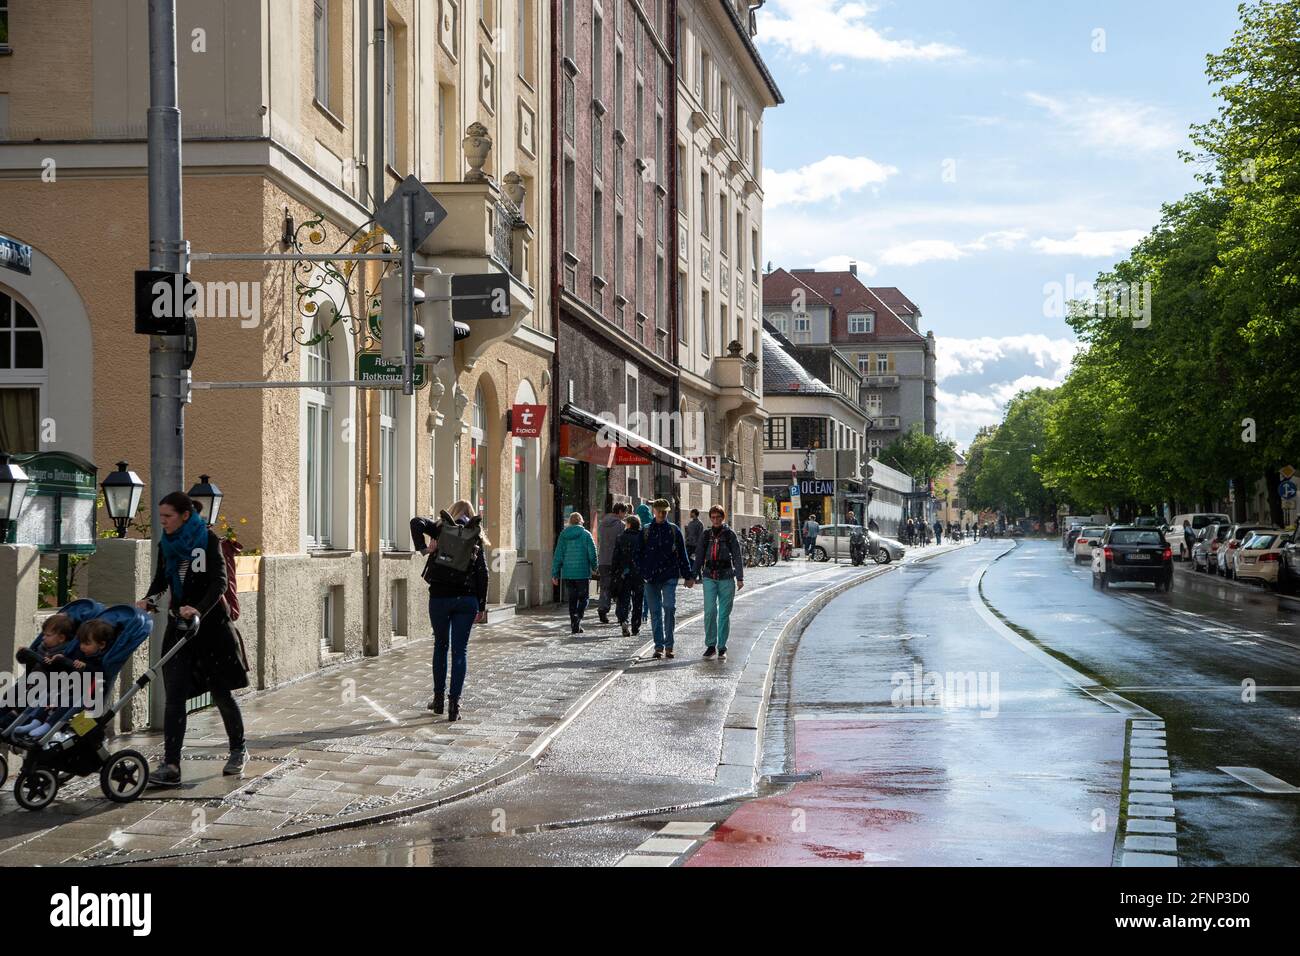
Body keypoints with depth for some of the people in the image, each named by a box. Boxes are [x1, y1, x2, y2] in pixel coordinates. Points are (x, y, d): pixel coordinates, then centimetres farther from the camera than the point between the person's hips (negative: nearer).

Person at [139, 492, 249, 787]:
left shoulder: (208, 540, -10)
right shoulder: (166, 544, 7)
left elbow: (219, 582, -18)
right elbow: (161, 581, 16)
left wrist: (199, 609, -34)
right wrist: (148, 599, -6)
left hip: (211, 624, -4)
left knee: (220, 692, 7)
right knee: (174, 696, -7)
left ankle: (238, 751, 29)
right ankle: (171, 766, -11)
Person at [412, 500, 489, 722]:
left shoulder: (442, 528, 5)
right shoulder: (475, 538, 8)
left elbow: (417, 523, -14)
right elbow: (482, 573, 3)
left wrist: (422, 548, -11)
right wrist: (481, 607, 6)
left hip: (440, 596, -1)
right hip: (467, 599, 1)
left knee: (441, 646, 16)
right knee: (460, 650, 3)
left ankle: (439, 698, 22)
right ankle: (454, 703, -4)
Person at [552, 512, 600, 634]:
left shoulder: (563, 535, 4)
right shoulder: (586, 534, -4)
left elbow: (558, 555, 4)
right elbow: (592, 553, -5)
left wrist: (555, 573, 7)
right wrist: (595, 567, 13)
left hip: (567, 573, 3)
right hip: (583, 573, -3)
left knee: (572, 600, 11)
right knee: (583, 598, 6)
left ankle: (574, 625, 9)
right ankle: (578, 619, -17)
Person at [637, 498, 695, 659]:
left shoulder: (674, 530, 6)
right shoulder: (646, 531, 7)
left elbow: (682, 554, 10)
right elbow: (640, 554, 10)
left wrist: (689, 575, 7)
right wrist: (639, 573, 4)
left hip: (670, 576, -1)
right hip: (651, 577, 1)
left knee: (669, 607, -13)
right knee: (655, 611, 3)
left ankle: (668, 645, -5)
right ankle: (659, 646, 9)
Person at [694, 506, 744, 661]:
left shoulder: (730, 535, 2)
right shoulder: (705, 535, 10)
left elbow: (738, 557, 0)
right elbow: (699, 557, 15)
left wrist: (740, 578, -7)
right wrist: (694, 576, 11)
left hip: (727, 578, -2)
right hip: (709, 578, 2)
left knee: (724, 613, 1)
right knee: (710, 611, -9)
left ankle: (722, 648, 7)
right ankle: (710, 645, 3)